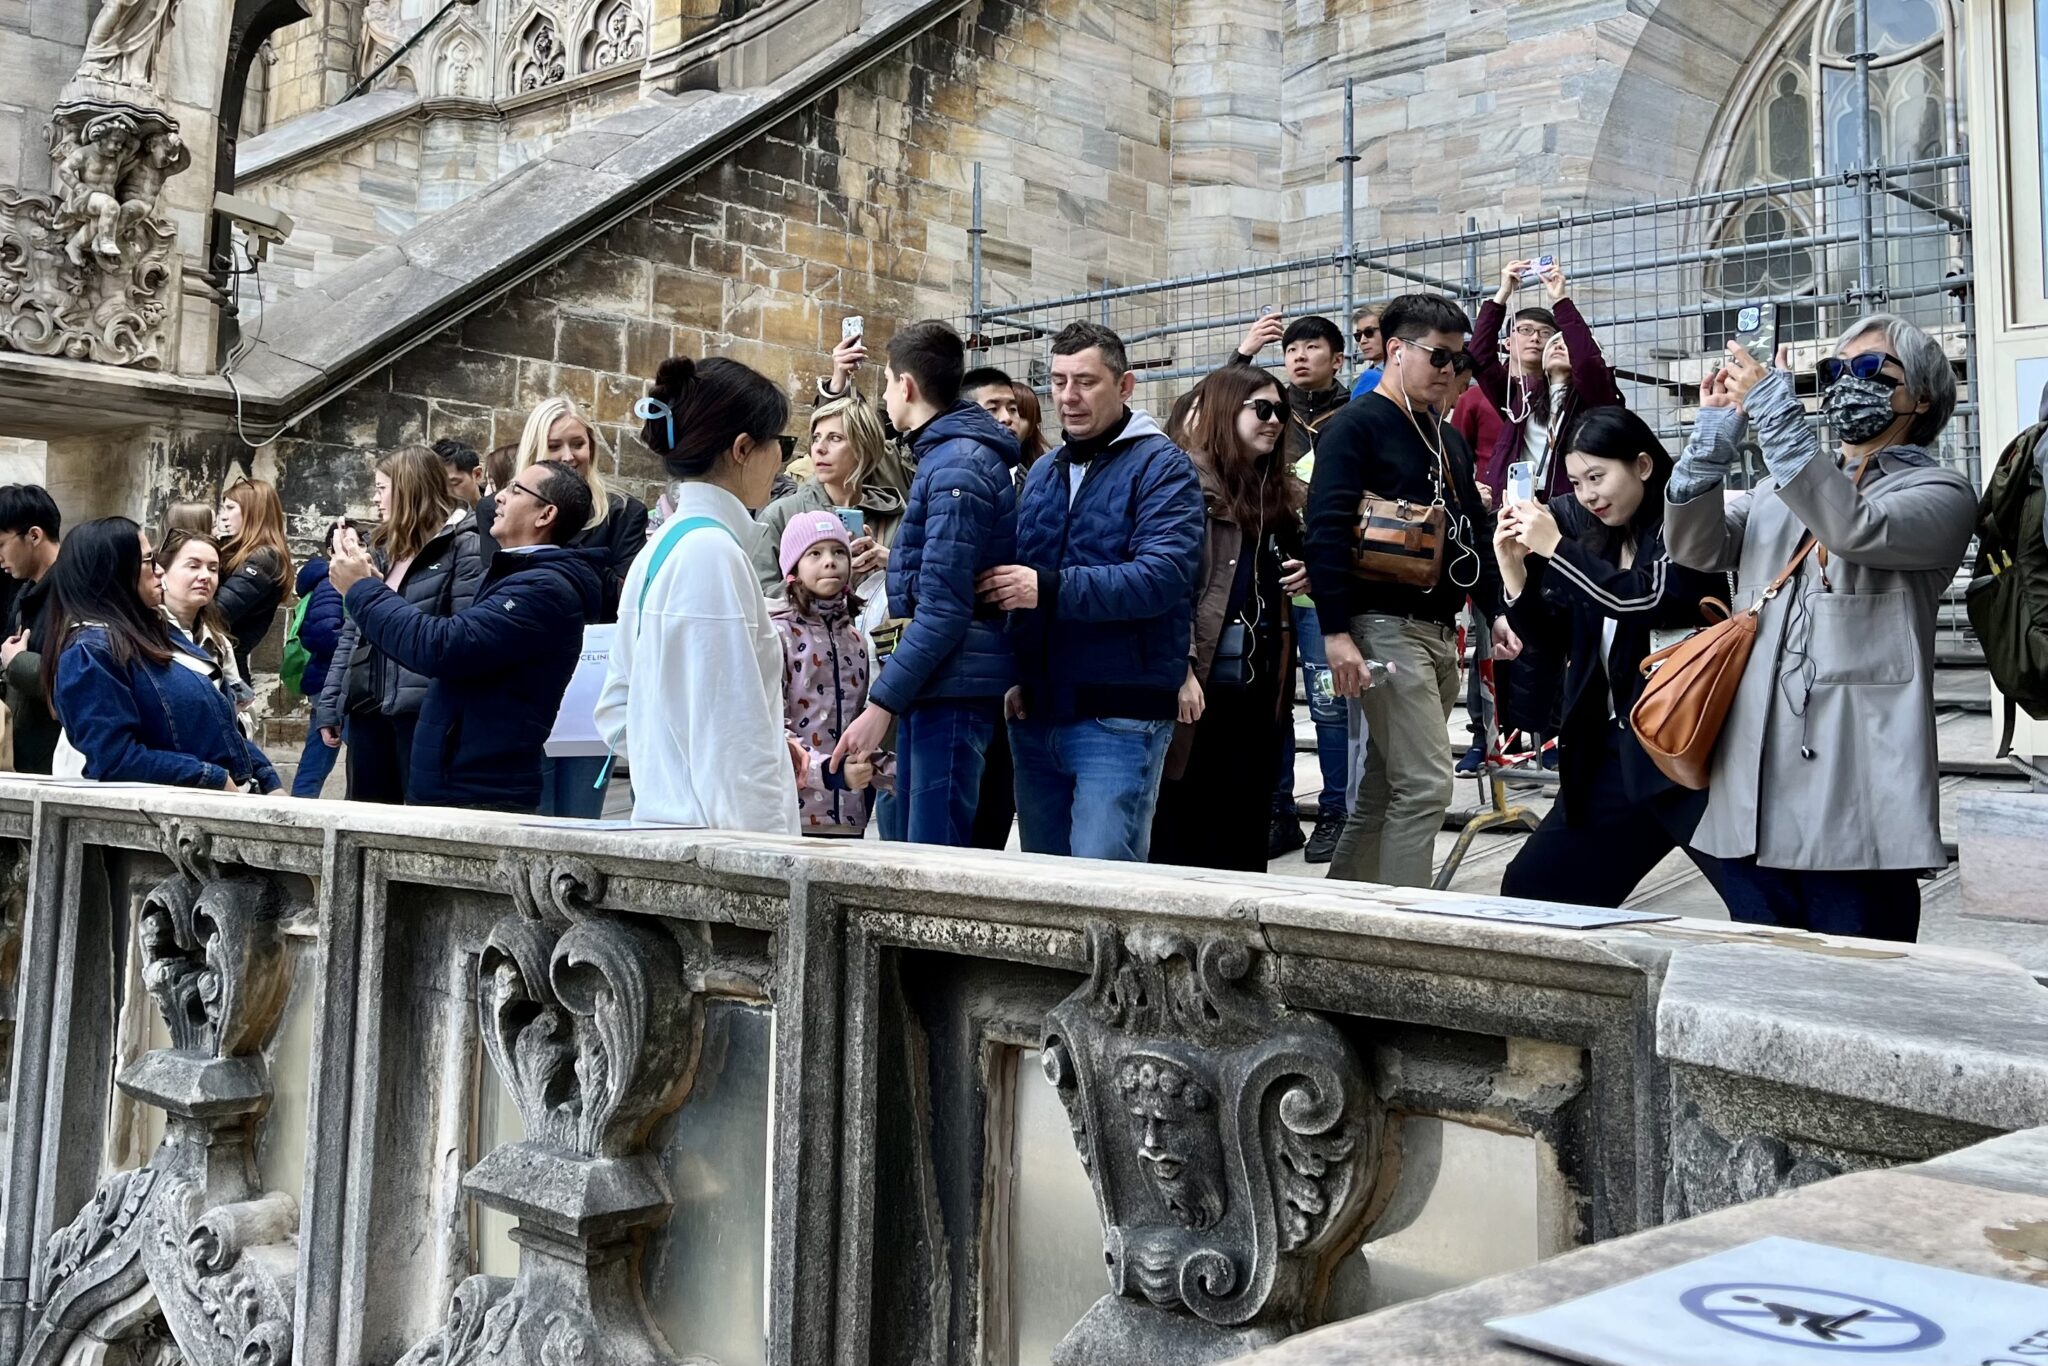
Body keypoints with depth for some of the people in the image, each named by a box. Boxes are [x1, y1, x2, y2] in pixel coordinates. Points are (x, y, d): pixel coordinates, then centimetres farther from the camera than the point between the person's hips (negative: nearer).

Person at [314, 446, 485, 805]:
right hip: (368, 707, 8)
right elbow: (351, 633, 19)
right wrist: (330, 704, 13)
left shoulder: (462, 545, -4)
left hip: (424, 708, -7)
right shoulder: (382, 549, 19)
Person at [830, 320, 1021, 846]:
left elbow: (943, 607, -20)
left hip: (953, 687, -10)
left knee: (936, 852, -10)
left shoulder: (958, 466, -13)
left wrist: (881, 703, -19)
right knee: (913, 839, 13)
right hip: (934, 686, 10)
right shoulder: (944, 453, 17)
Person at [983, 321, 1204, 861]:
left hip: (1118, 716, -7)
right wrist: (1016, 674, 2)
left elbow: (1163, 575, -20)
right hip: (1036, 712, 7)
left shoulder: (1161, 466, -5)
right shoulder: (1042, 472, 17)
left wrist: (1050, 588, -26)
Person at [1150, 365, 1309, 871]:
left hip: (1260, 674, 7)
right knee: (1186, 812, 1)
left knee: (1248, 813, 12)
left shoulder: (1279, 489, 16)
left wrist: (1303, 576, 7)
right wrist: (1180, 670, -22)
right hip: (1205, 674, -7)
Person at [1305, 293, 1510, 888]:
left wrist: (1496, 610, 14)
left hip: (1439, 632, 8)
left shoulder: (1448, 438, 21)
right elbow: (1326, 531, -14)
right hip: (1384, 628, -8)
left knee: (1383, 789, 11)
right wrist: (1336, 632, -21)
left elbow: (1475, 532, 26)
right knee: (1426, 785, -13)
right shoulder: (1355, 426, -5)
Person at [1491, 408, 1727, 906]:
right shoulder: (1595, 537, 12)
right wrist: (1514, 571, 0)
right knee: (1528, 890, 10)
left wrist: (1556, 548, -16)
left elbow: (1650, 599, -22)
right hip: (1614, 753, 7)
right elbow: (1552, 643, 14)